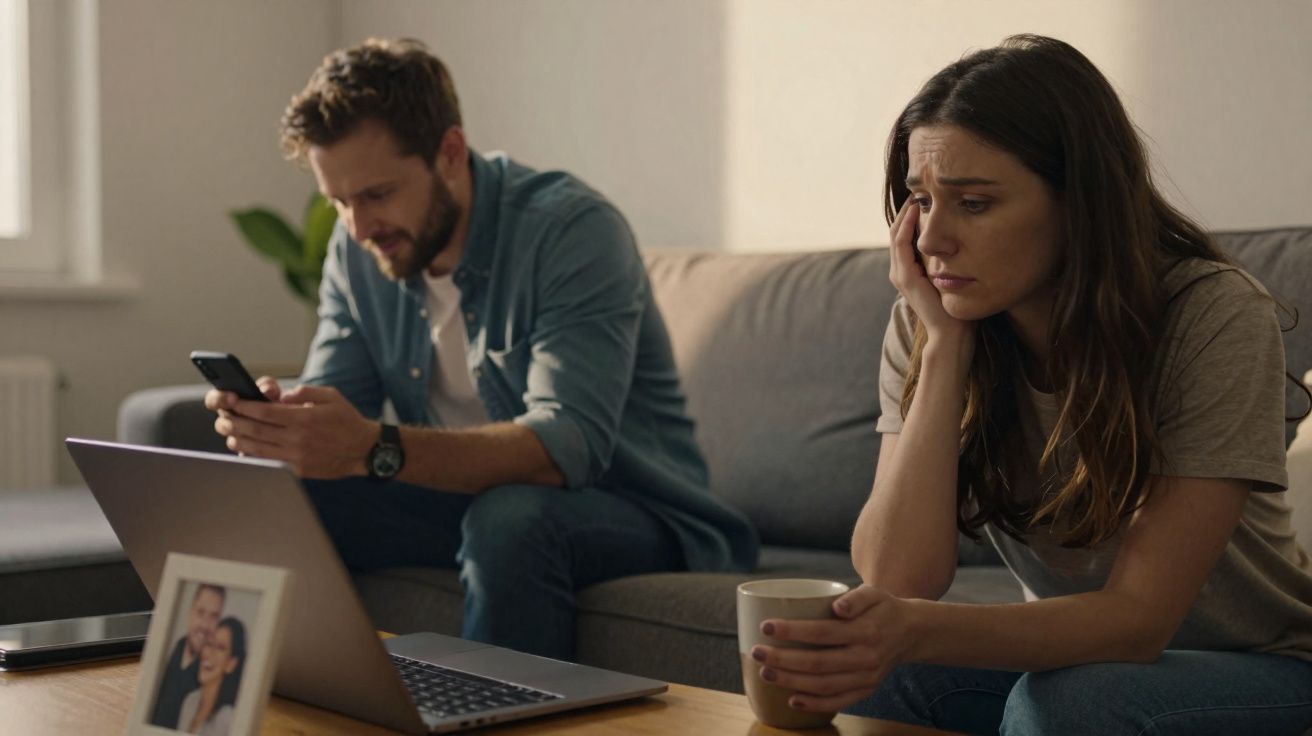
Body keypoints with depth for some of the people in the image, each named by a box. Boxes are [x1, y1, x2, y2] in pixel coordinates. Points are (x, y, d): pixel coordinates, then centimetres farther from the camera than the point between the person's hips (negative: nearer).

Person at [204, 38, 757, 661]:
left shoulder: (574, 230, -22)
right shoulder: (356, 251, 0)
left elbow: (568, 447, -33)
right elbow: (329, 405, -2)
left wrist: (375, 448, -45)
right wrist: (271, 420, -28)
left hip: (633, 515, -5)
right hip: (464, 502, 6)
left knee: (509, 516, -37)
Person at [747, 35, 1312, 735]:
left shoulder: (1214, 319, -24)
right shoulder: (924, 325, -11)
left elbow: (1141, 613, -28)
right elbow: (895, 583, -21)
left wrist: (913, 632, -45)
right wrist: (946, 345, -26)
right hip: (1068, 650, 3)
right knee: (865, 677, -26)